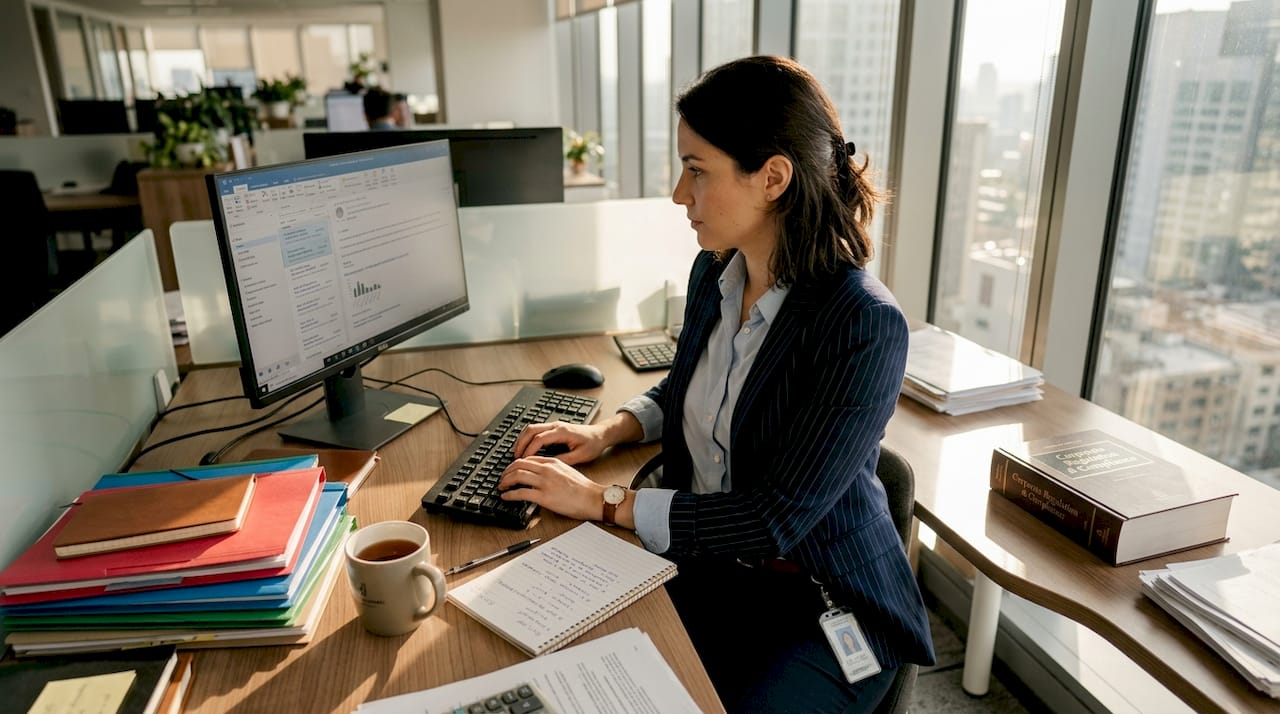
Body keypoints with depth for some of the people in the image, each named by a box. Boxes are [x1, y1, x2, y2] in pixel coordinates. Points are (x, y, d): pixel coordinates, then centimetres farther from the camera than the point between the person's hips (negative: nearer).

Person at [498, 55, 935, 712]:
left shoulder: (865, 325, -24)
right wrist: (610, 429, -1)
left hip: (827, 607, -5)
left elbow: (775, 520, -23)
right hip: (705, 565, 5)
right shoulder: (713, 273, -2)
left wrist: (602, 502, -19)